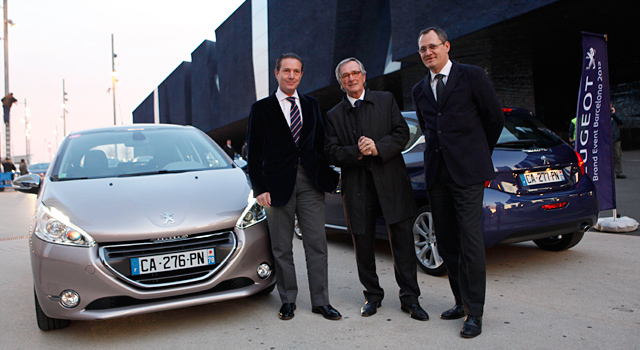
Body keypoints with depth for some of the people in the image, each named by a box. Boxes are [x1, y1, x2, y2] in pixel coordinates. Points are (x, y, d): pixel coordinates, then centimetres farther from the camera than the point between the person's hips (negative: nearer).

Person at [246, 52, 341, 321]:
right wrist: (259, 188, -7)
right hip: (278, 183, -2)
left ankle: (320, 301, 14)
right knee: (282, 247, 7)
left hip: (310, 181, 2)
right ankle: (288, 300, 22)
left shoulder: (311, 105, 14)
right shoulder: (261, 108, 5)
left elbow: (320, 141, 15)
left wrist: (327, 175, 3)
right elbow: (254, 152, 1)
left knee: (317, 244, 3)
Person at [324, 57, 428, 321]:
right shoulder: (334, 116, 11)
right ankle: (372, 295, 26)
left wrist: (378, 147, -15)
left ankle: (409, 298, 13)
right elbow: (332, 153, 2)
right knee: (363, 245, 8)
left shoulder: (386, 101, 9)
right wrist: (357, 152, -15)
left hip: (391, 181, -1)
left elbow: (402, 134, 1)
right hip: (356, 187, 1)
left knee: (403, 240, 0)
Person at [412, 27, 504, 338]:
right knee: (446, 242, 9)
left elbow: (495, 119, 6)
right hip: (436, 173, 6)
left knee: (471, 240, -6)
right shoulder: (419, 90, 15)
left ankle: (474, 312, 4)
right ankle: (462, 300, 23)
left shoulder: (472, 76, 1)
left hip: (467, 171, -5)